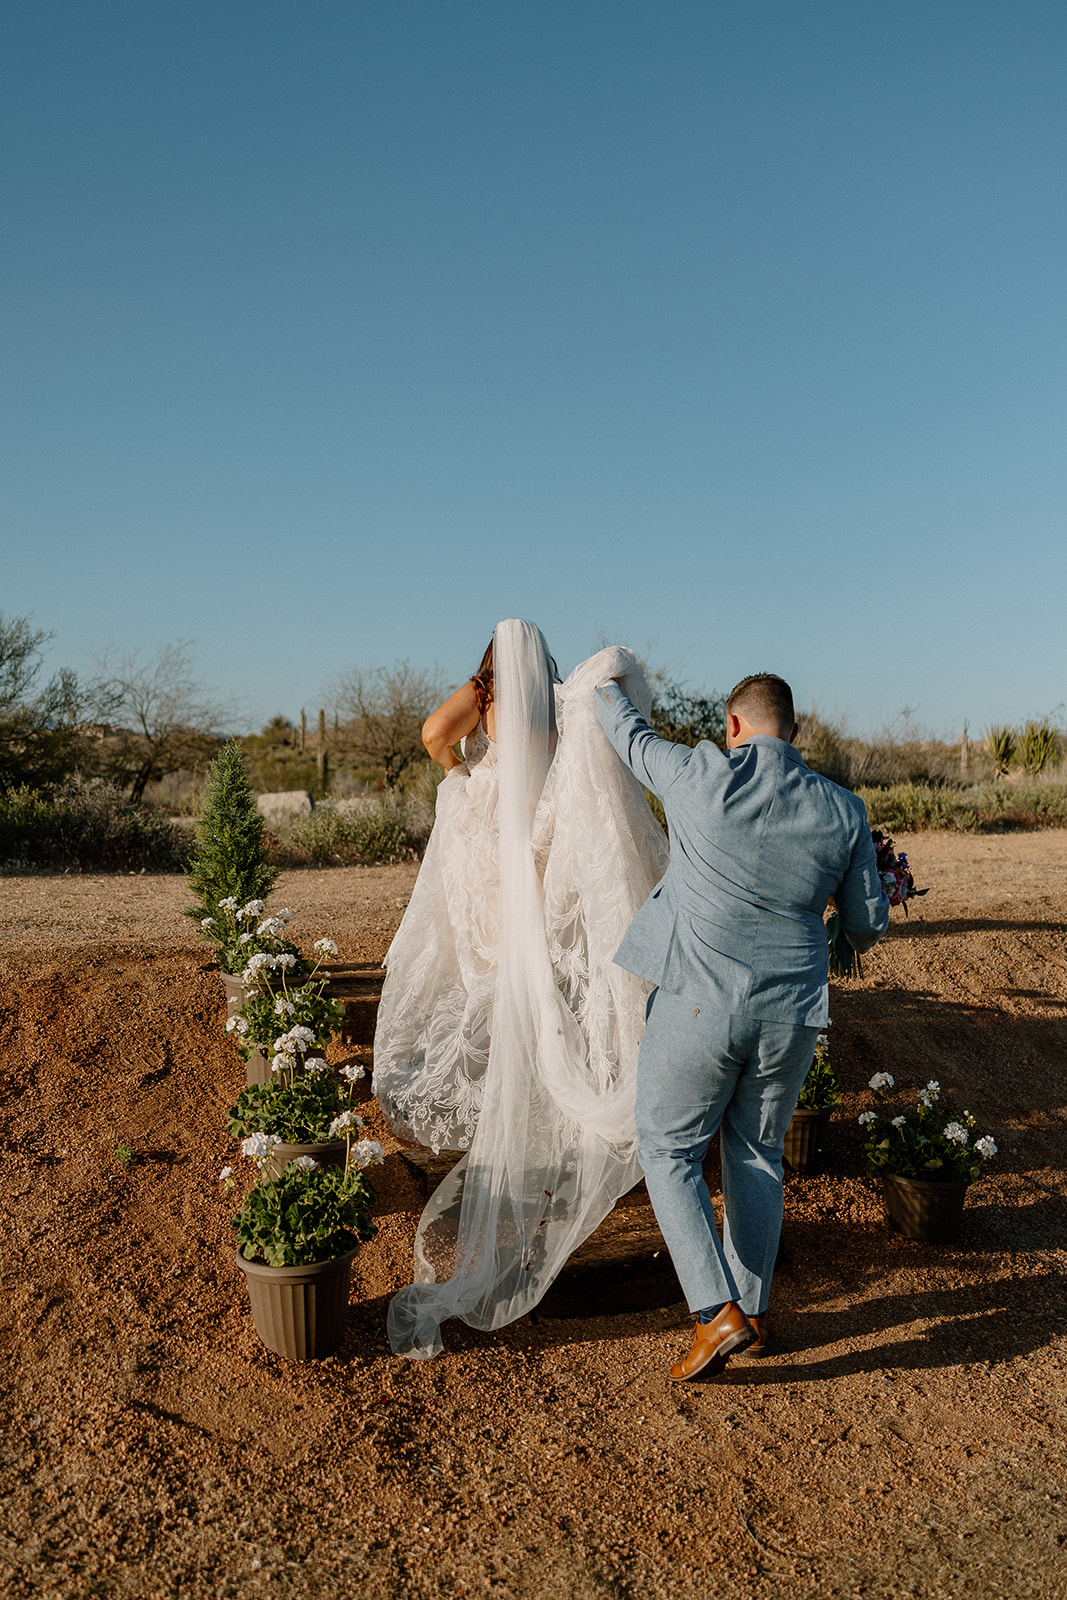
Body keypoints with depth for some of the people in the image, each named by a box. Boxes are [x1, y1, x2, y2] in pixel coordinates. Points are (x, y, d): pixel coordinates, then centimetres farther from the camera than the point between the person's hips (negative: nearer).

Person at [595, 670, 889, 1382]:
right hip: (791, 1016, 4)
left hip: (699, 1005, -4)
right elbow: (869, 924, 7)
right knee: (757, 1152, 23)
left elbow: (632, 737, 8)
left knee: (669, 1150, 13)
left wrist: (607, 691, 30)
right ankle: (754, 1309, 31)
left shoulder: (704, 776, -12)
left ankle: (719, 1313, 4)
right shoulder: (843, 811, -2)